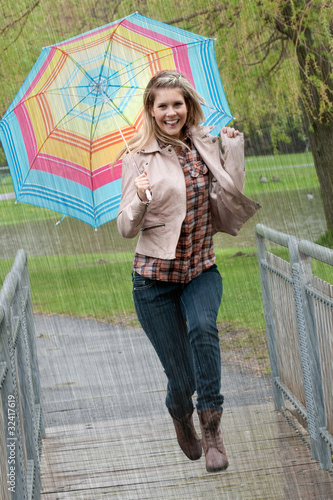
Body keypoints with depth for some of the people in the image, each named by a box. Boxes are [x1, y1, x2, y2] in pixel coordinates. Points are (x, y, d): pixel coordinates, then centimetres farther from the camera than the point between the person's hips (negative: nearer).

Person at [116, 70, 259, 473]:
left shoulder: (205, 146, 3)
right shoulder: (139, 157, -7)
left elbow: (230, 202, 0)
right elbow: (126, 229, -10)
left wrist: (234, 152, -5)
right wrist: (139, 201, -30)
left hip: (201, 269, 2)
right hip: (156, 275, -2)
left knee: (203, 327, -32)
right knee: (181, 378, 1)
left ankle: (211, 427, -21)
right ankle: (181, 416, 38)